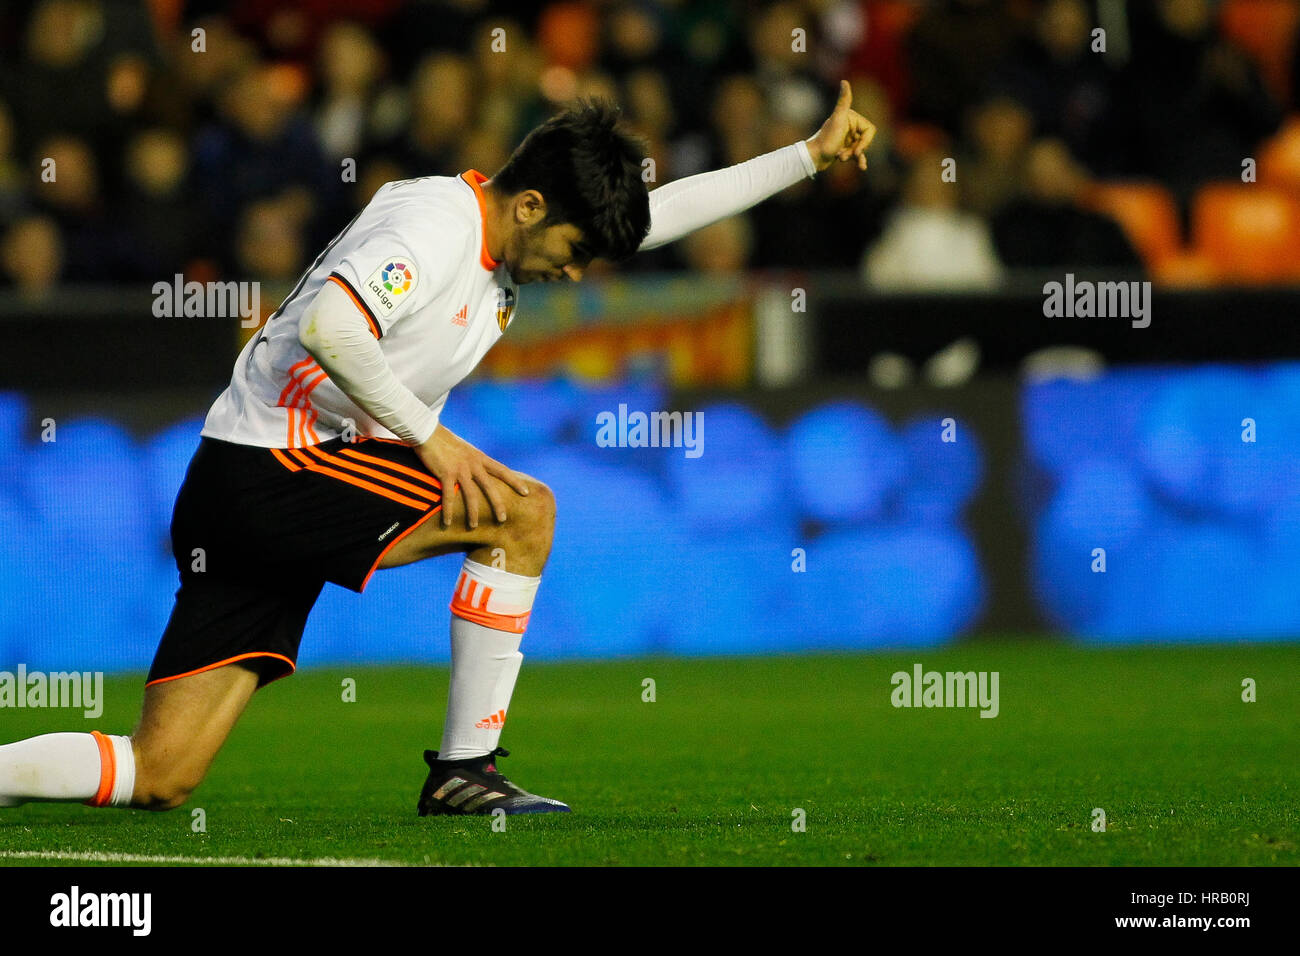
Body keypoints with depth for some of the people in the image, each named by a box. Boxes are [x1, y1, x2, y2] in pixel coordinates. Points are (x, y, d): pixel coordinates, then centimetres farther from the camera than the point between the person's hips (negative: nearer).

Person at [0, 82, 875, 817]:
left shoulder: (510, 245, 16)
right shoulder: (435, 223, -13)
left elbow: (665, 211, 26)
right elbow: (329, 326, -27)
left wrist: (810, 155, 26)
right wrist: (430, 436, -19)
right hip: (272, 462, -9)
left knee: (159, 780, 1)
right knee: (522, 510, -9)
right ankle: (465, 771, -6)